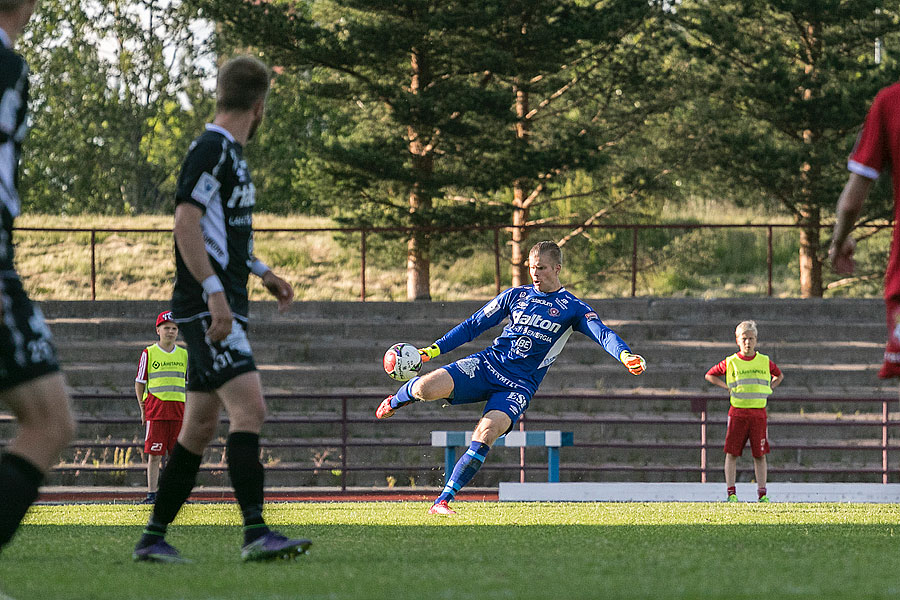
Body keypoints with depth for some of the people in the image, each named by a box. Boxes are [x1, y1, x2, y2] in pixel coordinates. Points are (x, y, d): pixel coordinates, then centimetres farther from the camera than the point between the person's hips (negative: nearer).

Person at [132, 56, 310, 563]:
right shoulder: (211, 150, -11)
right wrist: (214, 290, -25)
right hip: (208, 307, -10)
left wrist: (262, 272, 32)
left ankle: (153, 538, 13)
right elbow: (186, 222, -20)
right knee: (249, 407, -19)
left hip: (224, 308, 10)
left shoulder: (231, 153, 19)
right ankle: (256, 534, -25)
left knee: (201, 426, 10)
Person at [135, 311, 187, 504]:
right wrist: (143, 409, -1)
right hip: (155, 411, -3)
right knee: (154, 454, -6)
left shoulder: (184, 355, 12)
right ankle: (151, 494, -4)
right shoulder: (148, 353, 3)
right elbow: (139, 383, 5)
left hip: (179, 410, 3)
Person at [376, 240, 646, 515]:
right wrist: (434, 349, 10)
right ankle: (396, 401, 14)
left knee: (485, 434, -28)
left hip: (520, 385, -2)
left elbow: (603, 333, -12)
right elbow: (474, 325, 17)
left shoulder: (572, 308, 4)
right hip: (487, 364, 2)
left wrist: (625, 355, -33)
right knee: (428, 387, -24)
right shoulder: (516, 295, 12)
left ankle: (443, 501, -22)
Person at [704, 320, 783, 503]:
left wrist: (768, 389, 10)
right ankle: (731, 493, -1)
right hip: (737, 412, -1)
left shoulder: (764, 362, 8)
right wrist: (728, 387, 3)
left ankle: (762, 494, 4)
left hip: (758, 412, 1)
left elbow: (779, 376, 26)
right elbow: (710, 375, 14)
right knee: (732, 453, -4)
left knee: (760, 455, 0)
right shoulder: (730, 362, 3)